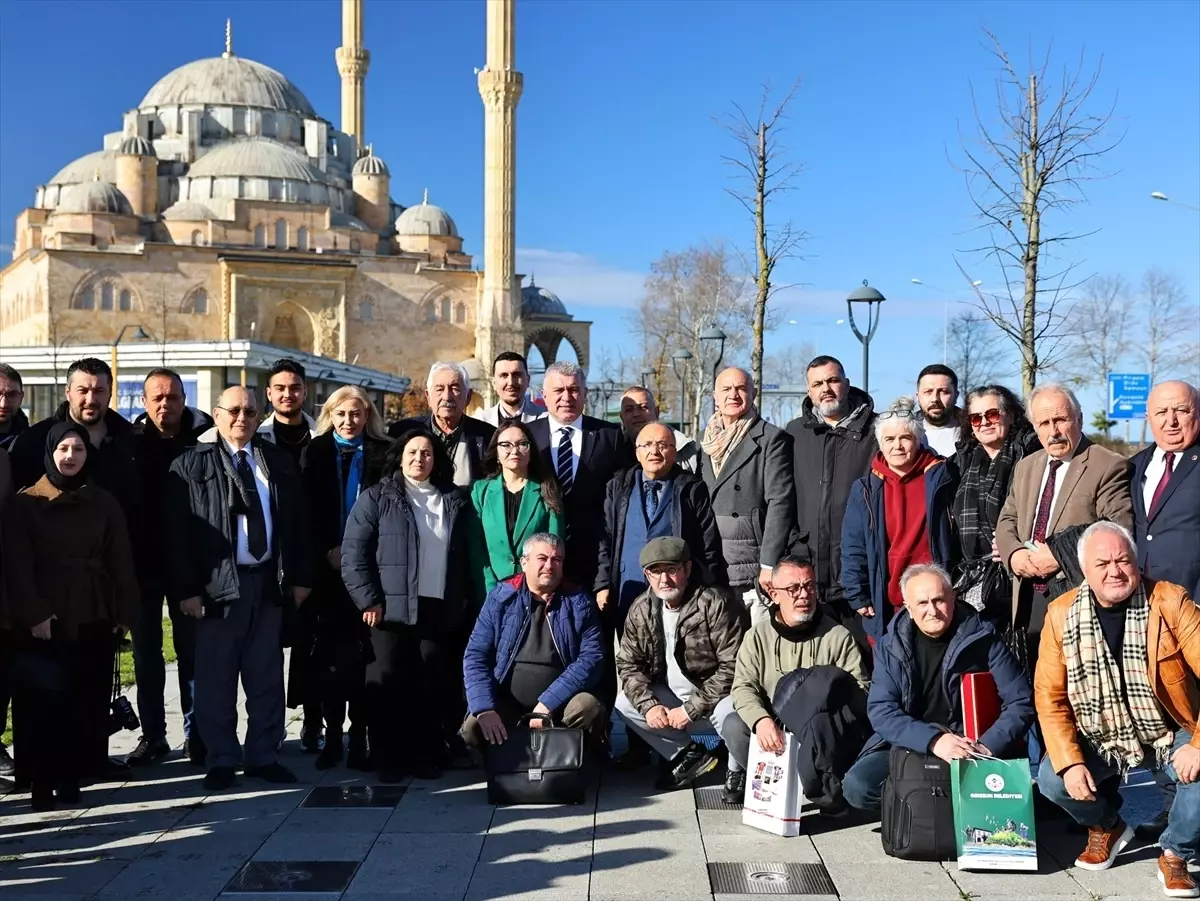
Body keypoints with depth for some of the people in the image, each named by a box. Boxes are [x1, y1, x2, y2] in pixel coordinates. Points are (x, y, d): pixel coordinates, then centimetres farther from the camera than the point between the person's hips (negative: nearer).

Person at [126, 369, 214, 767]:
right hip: (143, 562, 1)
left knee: (192, 649, 6)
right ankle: (152, 735, 19)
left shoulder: (203, 438, -3)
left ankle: (196, 733, 15)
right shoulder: (131, 440, 0)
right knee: (146, 651, 9)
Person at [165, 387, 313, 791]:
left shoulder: (278, 460, 10)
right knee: (216, 678, 4)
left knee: (267, 676, 10)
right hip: (217, 585, -3)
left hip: (270, 581, 3)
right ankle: (221, 761, 16)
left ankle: (263, 756, 21)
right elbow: (177, 531, -5)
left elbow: (297, 520, 11)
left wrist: (301, 576, 5)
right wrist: (186, 588, -11)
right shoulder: (191, 464, -1)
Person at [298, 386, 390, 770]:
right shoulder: (315, 452, 10)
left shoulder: (382, 453, 6)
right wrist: (329, 550, -7)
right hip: (326, 566, 1)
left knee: (363, 652, -3)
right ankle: (332, 734, 7)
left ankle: (359, 736, 2)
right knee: (329, 651, 0)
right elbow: (307, 508, 5)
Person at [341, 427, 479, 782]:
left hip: (439, 612, 2)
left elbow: (469, 555, 14)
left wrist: (469, 603, 7)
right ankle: (388, 758, 12)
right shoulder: (376, 498, 3)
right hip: (390, 610, -2)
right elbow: (353, 553, -3)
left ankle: (426, 754, 15)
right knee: (387, 684, 2)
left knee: (432, 685, 5)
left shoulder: (456, 501, 12)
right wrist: (368, 600, -10)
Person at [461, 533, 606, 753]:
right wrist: (485, 708, -17)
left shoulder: (578, 602, 2)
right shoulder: (500, 598, 2)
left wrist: (549, 702, -19)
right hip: (506, 702, 0)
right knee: (473, 728, -27)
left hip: (560, 703, 0)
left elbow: (592, 657, -8)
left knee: (589, 707, -30)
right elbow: (476, 655, -1)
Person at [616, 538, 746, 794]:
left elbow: (732, 666, -21)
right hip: (672, 696, 6)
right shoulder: (641, 609, 0)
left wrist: (691, 709, -22)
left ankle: (739, 770, 0)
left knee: (733, 720, -35)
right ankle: (688, 754, 5)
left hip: (717, 696, -6)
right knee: (624, 703, -10)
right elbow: (628, 664, 3)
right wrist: (648, 705, -14)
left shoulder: (713, 603, -17)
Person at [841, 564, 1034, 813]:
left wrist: (987, 746, -20)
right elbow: (881, 710, -9)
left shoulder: (983, 639, -4)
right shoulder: (890, 646, 0)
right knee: (857, 785, -24)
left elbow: (1020, 703, -5)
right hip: (910, 747, 2)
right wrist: (933, 740, -24)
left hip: (973, 751, -2)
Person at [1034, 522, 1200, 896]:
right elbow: (1049, 695, -5)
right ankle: (1106, 827, 17)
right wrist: (1069, 761, -17)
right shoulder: (1061, 613, -7)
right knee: (1051, 779, -19)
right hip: (1100, 740, 2)